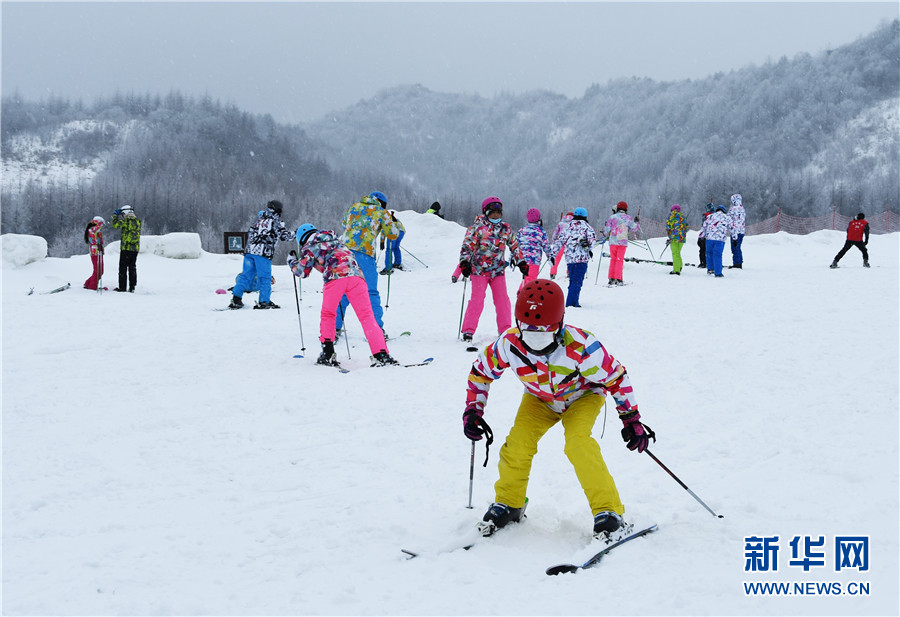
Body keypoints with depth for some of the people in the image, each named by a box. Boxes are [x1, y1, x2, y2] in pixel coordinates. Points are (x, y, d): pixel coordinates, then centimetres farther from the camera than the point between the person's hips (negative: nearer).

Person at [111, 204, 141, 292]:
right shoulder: (138, 221, 11)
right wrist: (118, 216, 24)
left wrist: (115, 215, 0)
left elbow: (116, 225, -16)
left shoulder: (126, 220, -10)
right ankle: (132, 287, 9)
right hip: (136, 248, 6)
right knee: (132, 267, 11)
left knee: (123, 267, 0)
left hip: (126, 247, -6)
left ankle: (122, 287, -1)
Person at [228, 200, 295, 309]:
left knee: (246, 275, 9)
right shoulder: (276, 221, 2)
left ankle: (236, 298, 2)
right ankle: (264, 301, 2)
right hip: (263, 252, -6)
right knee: (265, 277, 2)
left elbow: (250, 234, 24)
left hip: (249, 250, 6)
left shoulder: (259, 219, 19)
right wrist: (294, 233, 22)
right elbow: (285, 235, 3)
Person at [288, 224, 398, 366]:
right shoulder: (334, 240, 35)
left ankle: (327, 353, 10)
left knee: (327, 315, 18)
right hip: (356, 274, 4)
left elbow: (302, 272, 21)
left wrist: (291, 261, 40)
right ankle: (381, 354, -14)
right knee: (366, 316, -1)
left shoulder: (309, 247, 19)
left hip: (335, 276, -4)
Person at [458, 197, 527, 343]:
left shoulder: (506, 229, 9)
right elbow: (467, 245, -9)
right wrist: (464, 262, -20)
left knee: (503, 300, -1)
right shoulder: (477, 227, -5)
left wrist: (521, 262, 13)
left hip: (498, 270, 4)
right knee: (477, 300, -10)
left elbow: (514, 246, 18)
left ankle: (505, 329, 9)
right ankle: (468, 330, -3)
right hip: (479, 269, -4)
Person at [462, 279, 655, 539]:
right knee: (518, 442, -16)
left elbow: (616, 377, -23)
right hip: (540, 399, 3)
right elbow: (481, 371, -8)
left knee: (578, 442, -28)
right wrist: (473, 409, -13)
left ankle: (608, 511, -17)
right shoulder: (509, 344, -29)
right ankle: (508, 503, 10)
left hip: (582, 396, -3)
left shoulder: (580, 346, -38)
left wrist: (631, 420, -18)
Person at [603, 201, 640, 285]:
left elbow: (607, 230, 1)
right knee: (620, 260, 2)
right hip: (623, 242, 0)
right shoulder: (627, 218, 4)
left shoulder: (612, 217, 3)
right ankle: (618, 279, -7)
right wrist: (636, 222, 28)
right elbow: (634, 228, 10)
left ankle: (611, 278, 6)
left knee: (613, 259, 11)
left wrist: (605, 234, 22)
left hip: (613, 241, 0)